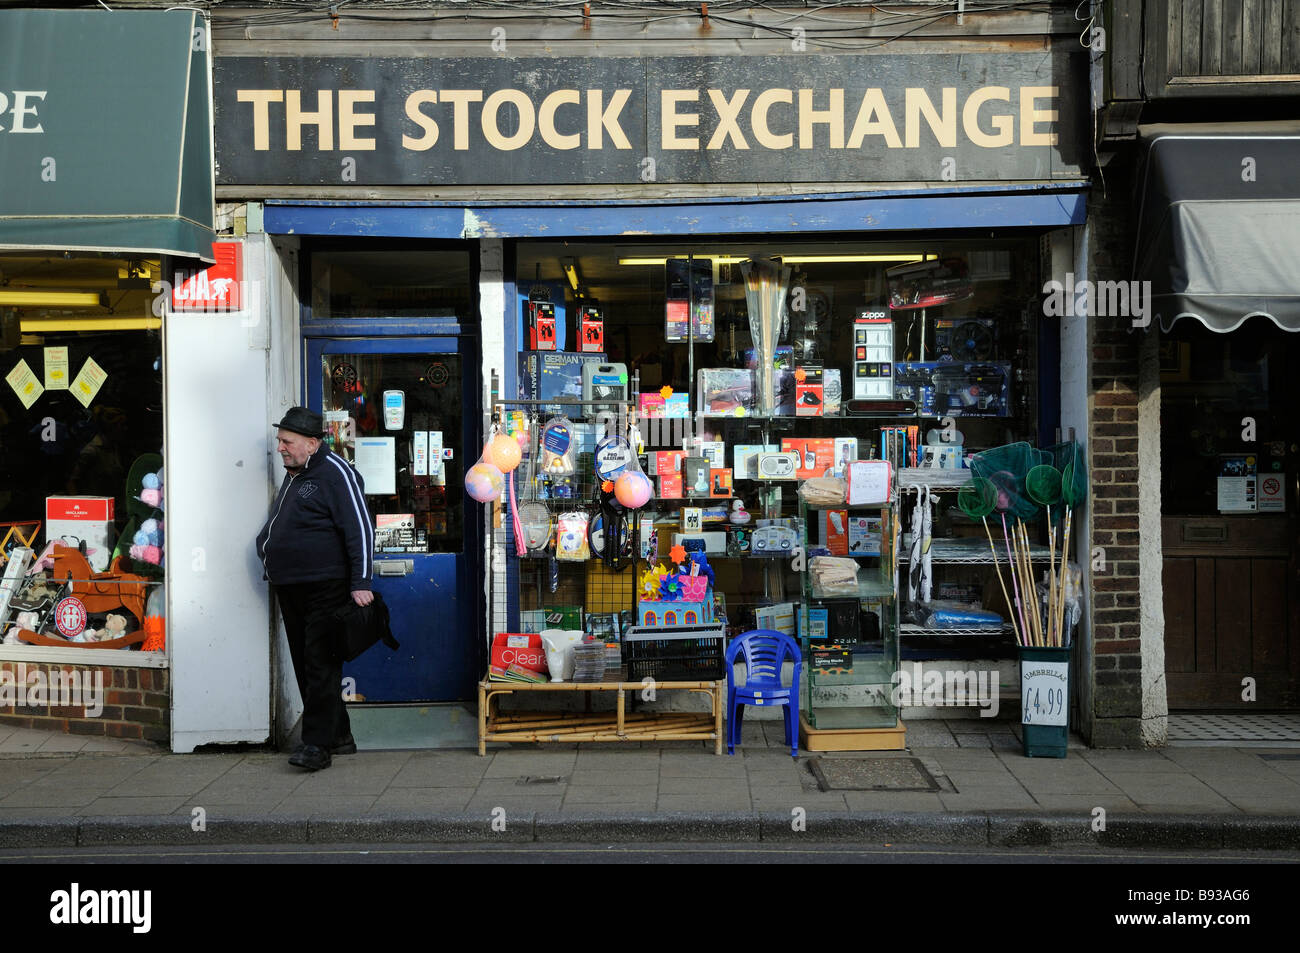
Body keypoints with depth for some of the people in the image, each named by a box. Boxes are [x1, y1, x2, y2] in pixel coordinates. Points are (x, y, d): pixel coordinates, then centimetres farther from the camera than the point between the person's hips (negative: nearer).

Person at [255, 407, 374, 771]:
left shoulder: (334, 472, -9)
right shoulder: (293, 476, 19)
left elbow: (360, 528, -15)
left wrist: (360, 583, -19)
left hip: (325, 587, -10)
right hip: (290, 588, 10)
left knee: (320, 665, -8)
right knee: (306, 665, 11)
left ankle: (318, 744, -5)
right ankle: (338, 736, 20)